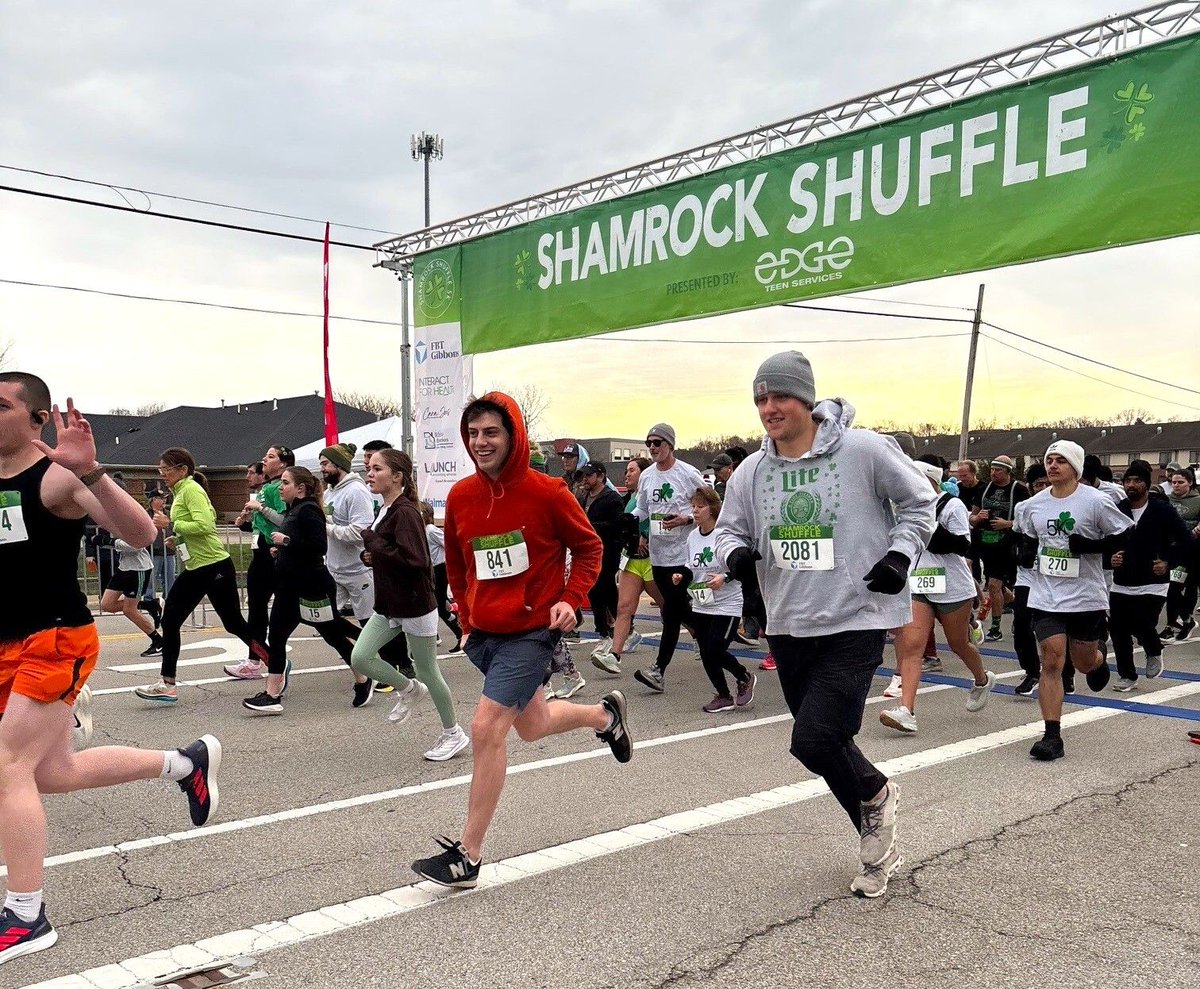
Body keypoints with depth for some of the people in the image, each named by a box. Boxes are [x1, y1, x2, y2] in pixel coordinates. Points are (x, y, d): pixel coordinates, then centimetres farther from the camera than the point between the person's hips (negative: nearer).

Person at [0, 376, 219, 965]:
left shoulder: (56, 477, -13)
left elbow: (140, 535, -26)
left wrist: (90, 472, -39)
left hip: (57, 640, -8)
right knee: (55, 773, 15)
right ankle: (186, 763, 33)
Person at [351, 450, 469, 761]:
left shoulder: (406, 512, -20)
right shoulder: (385, 511, 9)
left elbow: (414, 559, -30)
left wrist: (374, 544, -21)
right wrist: (370, 555, 1)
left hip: (415, 604, -9)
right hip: (389, 604, 9)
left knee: (427, 671, 4)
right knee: (360, 658, 0)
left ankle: (453, 734, 21)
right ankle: (408, 689, 25)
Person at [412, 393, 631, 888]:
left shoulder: (546, 492, -13)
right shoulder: (460, 496, 1)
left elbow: (589, 547, -1)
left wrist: (570, 599, -14)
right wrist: (466, 619, 12)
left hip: (531, 630, -6)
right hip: (482, 633, 6)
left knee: (486, 729, -15)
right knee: (531, 725, 20)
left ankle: (468, 856, -4)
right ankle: (605, 714, 50)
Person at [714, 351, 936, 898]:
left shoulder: (864, 450, -10)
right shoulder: (750, 473, 2)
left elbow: (919, 500, 3)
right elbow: (729, 530, 11)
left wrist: (900, 555, -8)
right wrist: (735, 553, -11)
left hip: (854, 624, -5)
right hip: (788, 627, 6)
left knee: (813, 741, -15)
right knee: (826, 742, 15)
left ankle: (875, 793, 20)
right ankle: (879, 842, 37)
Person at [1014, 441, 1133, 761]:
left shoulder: (1096, 501, -9)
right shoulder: (1032, 506, 4)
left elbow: (1126, 535, -5)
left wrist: (1090, 545, -19)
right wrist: (1025, 551, -2)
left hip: (1086, 596, -2)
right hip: (1046, 595, 2)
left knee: (1084, 661, 14)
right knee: (1052, 661, -7)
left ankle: (1098, 662, 54)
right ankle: (1052, 736, -4)